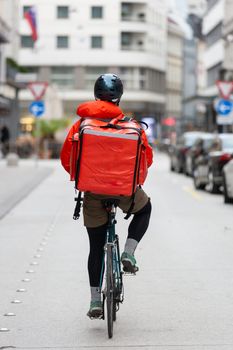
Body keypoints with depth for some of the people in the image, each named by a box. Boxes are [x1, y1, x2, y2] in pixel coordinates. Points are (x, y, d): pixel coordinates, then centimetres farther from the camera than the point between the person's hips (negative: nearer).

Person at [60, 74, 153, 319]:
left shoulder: (82, 124, 1)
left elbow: (66, 158, 2)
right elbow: (147, 157, -1)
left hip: (92, 191, 1)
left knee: (96, 247, 13)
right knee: (144, 209, 32)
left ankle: (95, 301, 12)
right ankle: (128, 253, 12)